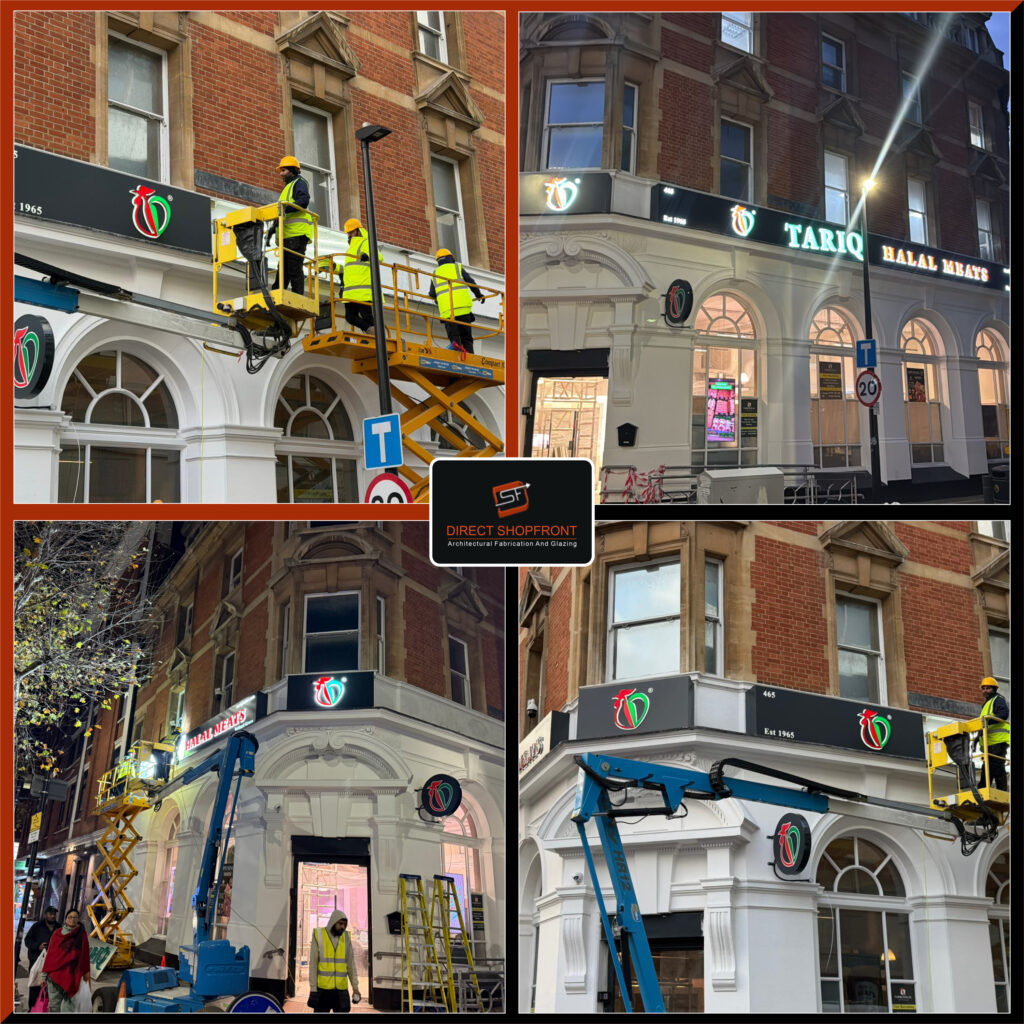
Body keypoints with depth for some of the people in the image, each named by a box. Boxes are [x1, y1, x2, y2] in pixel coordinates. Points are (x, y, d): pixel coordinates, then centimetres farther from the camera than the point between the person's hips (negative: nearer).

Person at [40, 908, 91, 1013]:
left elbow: (85, 954, 7)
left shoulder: (81, 935, 7)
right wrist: (44, 975, 8)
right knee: (54, 1004, 1)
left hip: (71, 974, -2)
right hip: (54, 973, 2)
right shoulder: (57, 934, 11)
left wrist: (86, 973, 4)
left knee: (68, 1008, -8)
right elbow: (50, 954, 11)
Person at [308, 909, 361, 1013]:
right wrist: (313, 989, -9)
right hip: (323, 989, -3)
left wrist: (355, 986, 3)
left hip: (341, 990, 3)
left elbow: (351, 964, 10)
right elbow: (313, 964, -5)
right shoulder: (319, 936, -5)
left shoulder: (346, 937, 6)